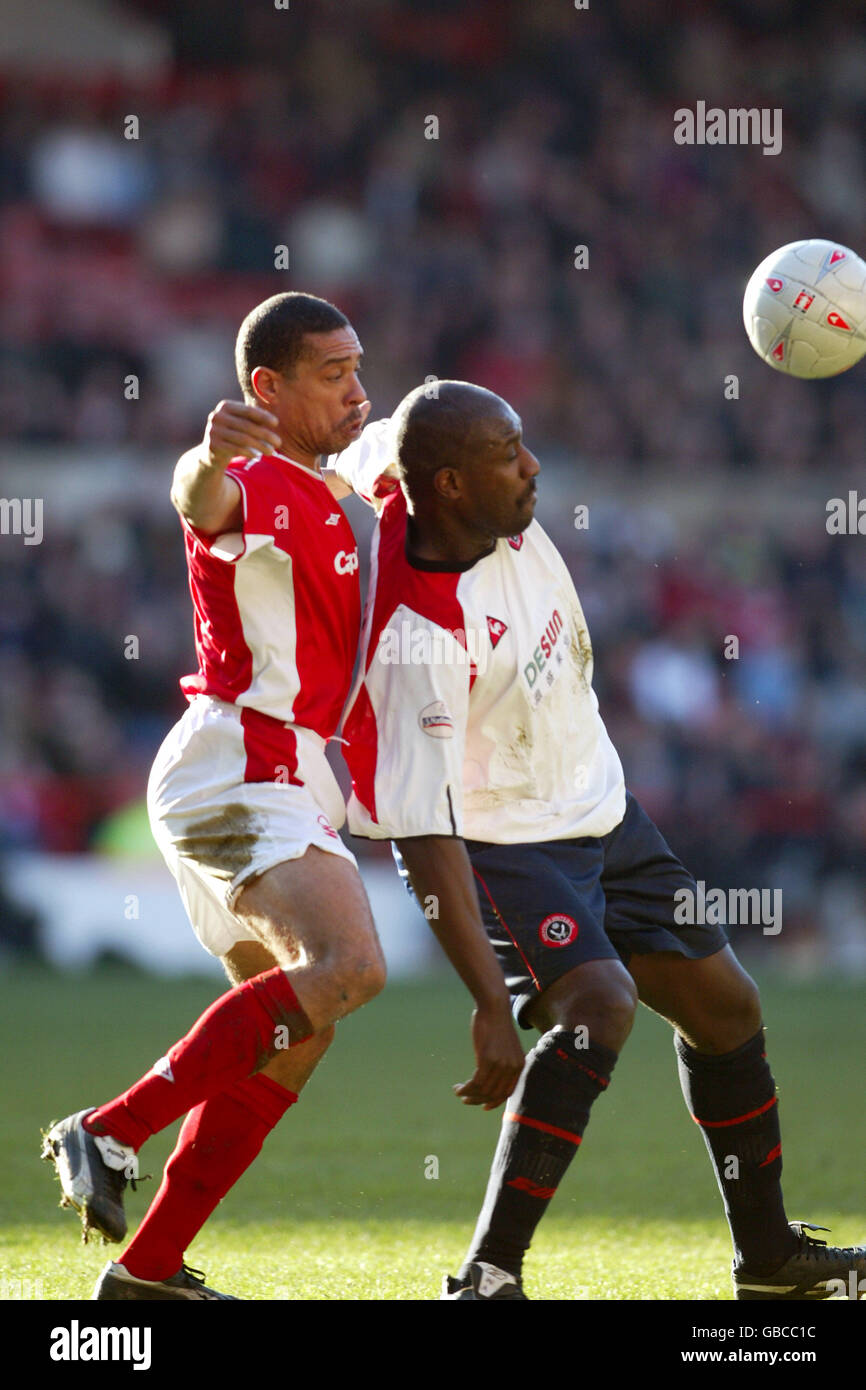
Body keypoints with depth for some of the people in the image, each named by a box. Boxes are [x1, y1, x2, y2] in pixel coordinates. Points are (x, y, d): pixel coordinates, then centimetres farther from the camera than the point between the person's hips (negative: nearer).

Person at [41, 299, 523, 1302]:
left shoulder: (314, 493, 20)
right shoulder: (252, 484, -11)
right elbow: (204, 503, -37)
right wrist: (210, 459, -59)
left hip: (283, 782, 10)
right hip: (237, 769, -10)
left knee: (298, 1033, 10)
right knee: (349, 967, -29)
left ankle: (147, 1270, 12)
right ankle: (110, 1133, -27)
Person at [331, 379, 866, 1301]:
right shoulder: (416, 638, -34)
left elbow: (367, 450, 5)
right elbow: (424, 831, -35)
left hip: (596, 805, 9)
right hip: (496, 840, -9)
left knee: (724, 1007, 14)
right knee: (597, 1007, -31)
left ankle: (769, 1255, 33)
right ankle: (488, 1276, -27)